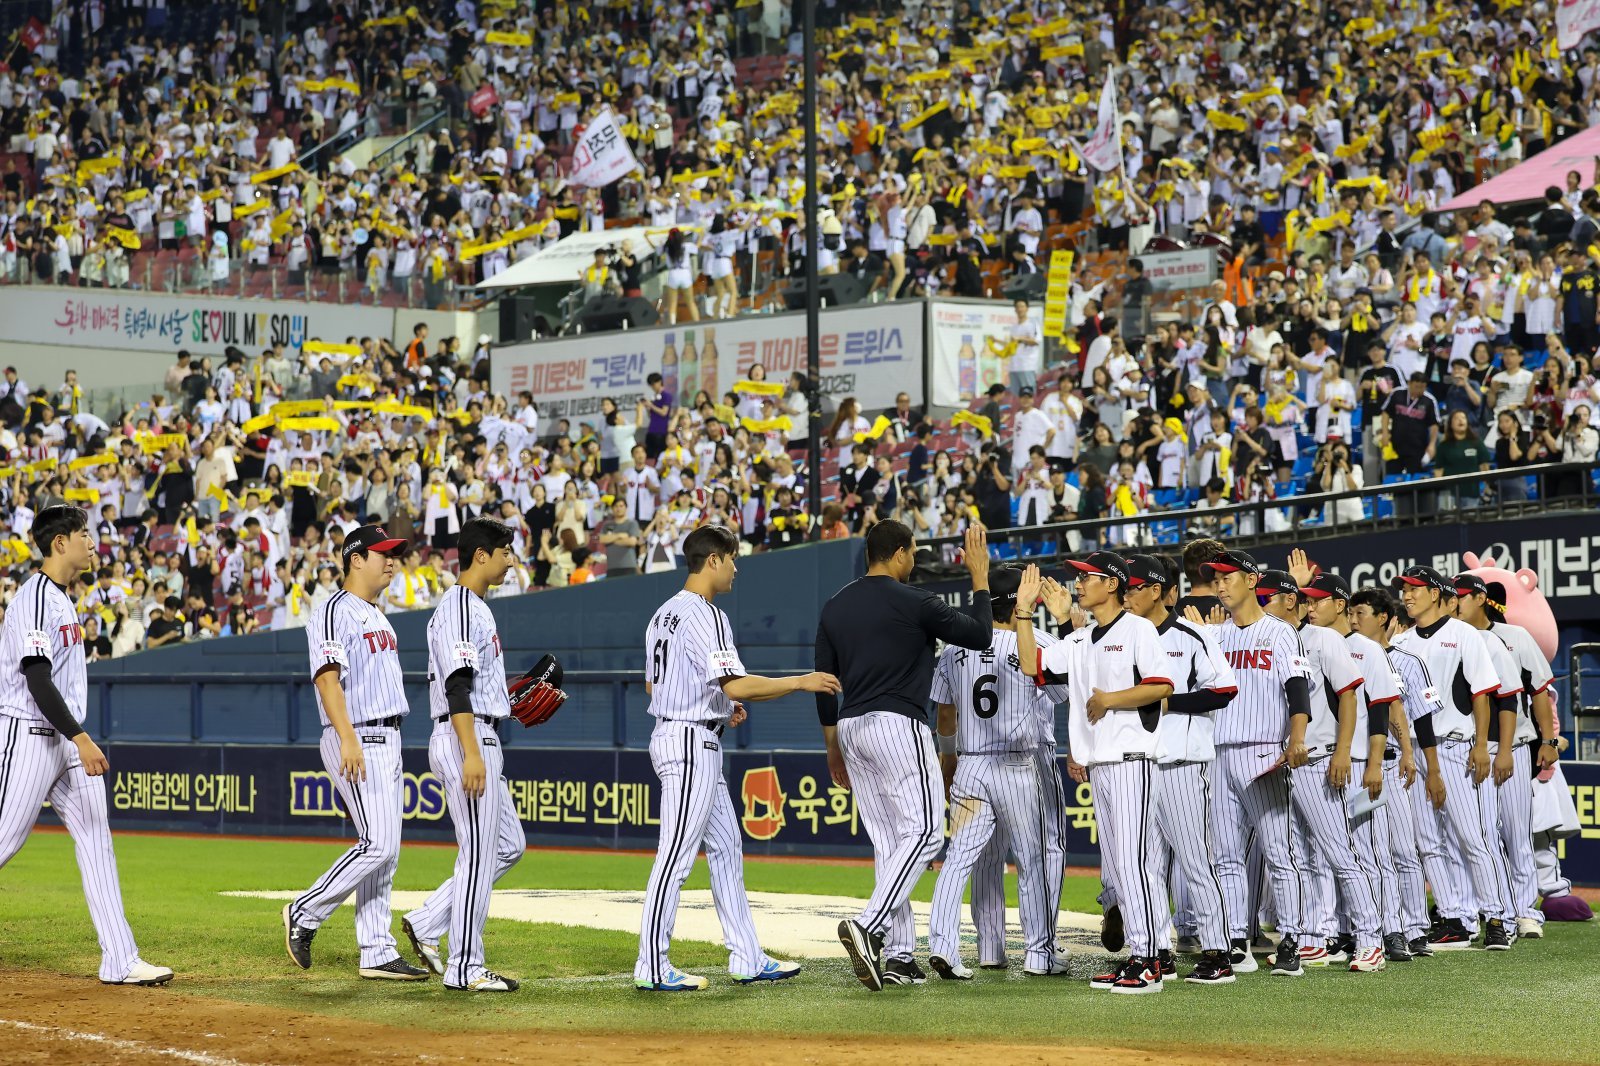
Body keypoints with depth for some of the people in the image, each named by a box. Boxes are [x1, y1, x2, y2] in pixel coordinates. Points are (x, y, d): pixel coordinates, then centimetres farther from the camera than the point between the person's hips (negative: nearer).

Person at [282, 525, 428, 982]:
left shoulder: (377, 617, 20)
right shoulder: (335, 612, -10)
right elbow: (328, 677, -21)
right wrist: (348, 739, -32)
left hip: (387, 742, 10)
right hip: (356, 742, -10)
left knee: (383, 850, 7)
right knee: (377, 844, -16)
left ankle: (377, 954, 9)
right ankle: (305, 914, -2)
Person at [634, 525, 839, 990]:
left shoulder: (664, 614, 14)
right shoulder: (705, 615, -17)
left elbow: (652, 685, 21)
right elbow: (739, 686, -26)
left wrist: (720, 706, 20)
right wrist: (801, 682, -16)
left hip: (674, 737, 11)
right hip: (691, 744, -11)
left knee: (726, 848, 13)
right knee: (676, 854, -7)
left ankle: (747, 959, 16)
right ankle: (652, 968, -4)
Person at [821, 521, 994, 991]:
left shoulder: (834, 607, 12)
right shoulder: (915, 603, -8)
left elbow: (824, 685, 14)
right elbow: (980, 636, 0)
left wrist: (834, 749, 22)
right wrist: (980, 575, 9)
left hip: (850, 727, 7)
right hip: (898, 724, -7)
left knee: (888, 842, 10)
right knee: (924, 831, -8)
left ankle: (898, 957, 7)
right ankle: (868, 926, -26)